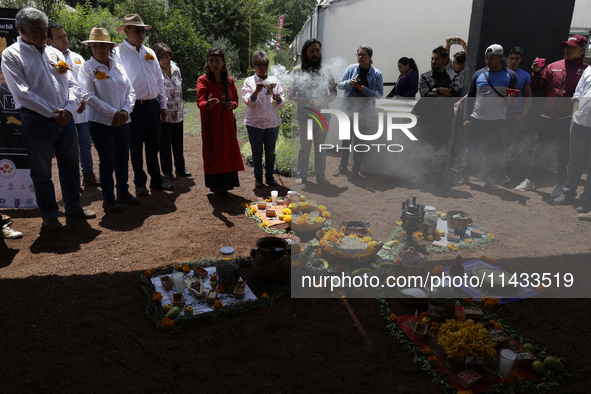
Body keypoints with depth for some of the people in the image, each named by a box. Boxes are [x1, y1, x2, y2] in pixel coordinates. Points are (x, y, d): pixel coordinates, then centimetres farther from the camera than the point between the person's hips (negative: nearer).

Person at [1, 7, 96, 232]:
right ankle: (49, 216, 17)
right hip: (37, 121, -5)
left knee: (70, 165, 13)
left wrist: (68, 108, -8)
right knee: (41, 172, 5)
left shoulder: (54, 53, 13)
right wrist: (53, 113, -14)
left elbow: (72, 84, 8)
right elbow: (22, 93, -12)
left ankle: (73, 206, 28)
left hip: (65, 118, 5)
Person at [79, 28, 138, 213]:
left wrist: (125, 111, -8)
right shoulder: (87, 68, -4)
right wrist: (114, 113, -17)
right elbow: (89, 97, -13)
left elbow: (130, 91, 9)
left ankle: (123, 192, 26)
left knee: (123, 159, 11)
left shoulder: (119, 67, 11)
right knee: (107, 161, 0)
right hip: (101, 123, -5)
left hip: (123, 121, 5)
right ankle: (108, 198, 12)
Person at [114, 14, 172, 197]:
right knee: (136, 147, 4)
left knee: (153, 144, 12)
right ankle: (140, 183, 15)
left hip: (152, 105, 5)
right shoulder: (118, 53, -3)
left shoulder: (149, 53, 15)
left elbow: (159, 80, 17)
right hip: (134, 107, -5)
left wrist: (163, 105, 13)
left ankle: (156, 179, 23)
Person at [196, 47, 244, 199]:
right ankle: (215, 188, 9)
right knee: (212, 153, -1)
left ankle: (225, 186, 17)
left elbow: (236, 99, 17)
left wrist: (232, 105, -7)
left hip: (227, 123, 4)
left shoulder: (229, 80, 9)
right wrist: (208, 104, -39)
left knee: (228, 152, 5)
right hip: (211, 124, -4)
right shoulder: (203, 80, -5)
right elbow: (200, 102, -16)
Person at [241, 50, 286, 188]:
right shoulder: (249, 81, 2)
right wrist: (256, 91, -25)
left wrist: (278, 99, -20)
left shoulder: (274, 81, 7)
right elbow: (248, 101, -8)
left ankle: (270, 176, 22)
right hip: (254, 123, -2)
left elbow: (282, 103, 3)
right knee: (257, 152, 6)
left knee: (270, 151, 9)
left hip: (273, 123, 2)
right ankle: (258, 177, 18)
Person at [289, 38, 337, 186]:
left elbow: (333, 92, 11)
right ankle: (301, 175, 17)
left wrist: (324, 100, -10)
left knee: (321, 146, 9)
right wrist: (308, 101, -18)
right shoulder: (297, 71, -2)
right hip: (305, 114, -2)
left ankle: (320, 175, 19)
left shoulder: (326, 71, 5)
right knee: (305, 146, 5)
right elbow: (291, 94, -4)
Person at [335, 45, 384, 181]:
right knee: (345, 138, 12)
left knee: (359, 140, 1)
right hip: (348, 108, 3)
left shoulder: (376, 74, -3)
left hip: (364, 112, -3)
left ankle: (356, 170, 14)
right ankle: (343, 166, 28)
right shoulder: (351, 68, 2)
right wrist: (349, 83, -17)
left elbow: (379, 93, -4)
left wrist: (365, 90, -19)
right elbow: (339, 84, 4)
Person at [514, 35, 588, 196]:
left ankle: (560, 186, 18)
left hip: (567, 119, -2)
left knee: (564, 154, 6)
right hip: (546, 117, 3)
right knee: (539, 150, 9)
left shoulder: (585, 70, 1)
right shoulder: (553, 67, 9)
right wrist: (536, 72, -5)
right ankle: (530, 180, 19)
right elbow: (536, 87, 10)